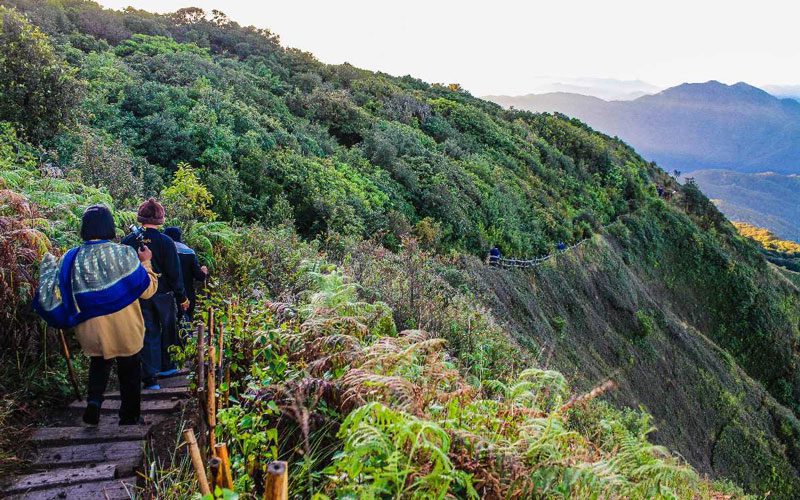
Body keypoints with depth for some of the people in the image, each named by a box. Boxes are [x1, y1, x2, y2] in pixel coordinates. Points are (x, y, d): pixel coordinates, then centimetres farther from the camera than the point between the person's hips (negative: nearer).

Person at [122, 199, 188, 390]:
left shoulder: (128, 241, -4)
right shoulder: (166, 242, -12)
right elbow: (174, 273, -10)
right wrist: (182, 297, -1)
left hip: (139, 295, 2)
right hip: (163, 295, -2)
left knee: (148, 334, 7)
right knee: (168, 331, 18)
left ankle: (150, 378, 3)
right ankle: (167, 365, 31)